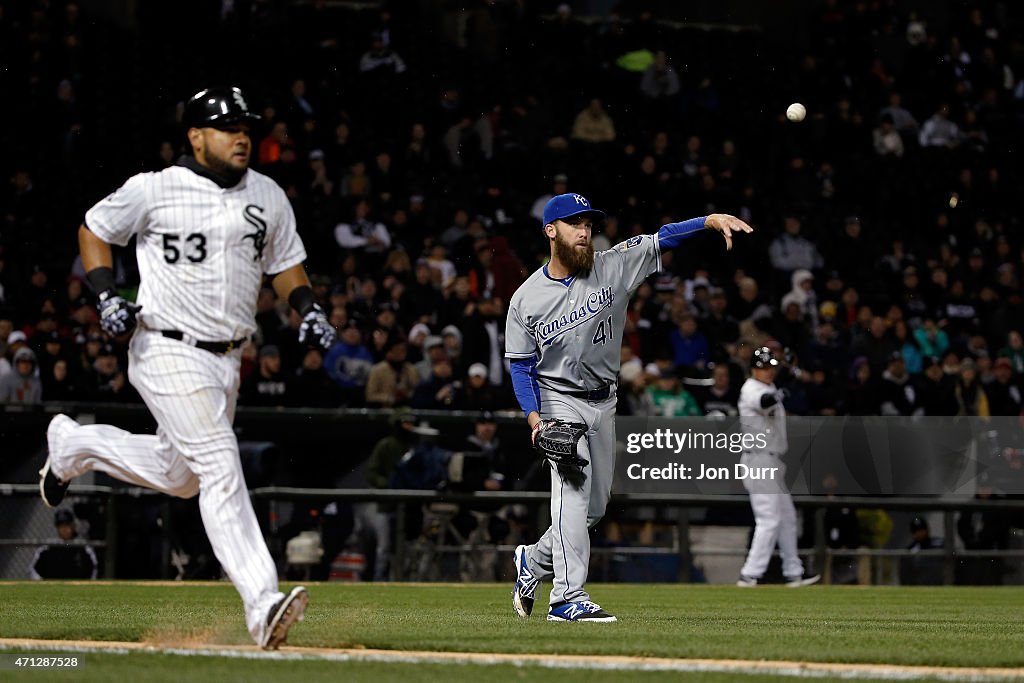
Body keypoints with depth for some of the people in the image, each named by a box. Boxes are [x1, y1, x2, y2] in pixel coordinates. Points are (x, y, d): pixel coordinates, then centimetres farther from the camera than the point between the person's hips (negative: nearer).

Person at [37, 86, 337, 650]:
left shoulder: (268, 197, 6)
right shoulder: (154, 190, -9)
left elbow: (285, 264, 18)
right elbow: (93, 229, 5)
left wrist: (308, 308, -1)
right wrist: (106, 295, -9)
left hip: (227, 358, 7)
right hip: (169, 353, -7)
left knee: (180, 475, 19)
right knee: (219, 466, -19)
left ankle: (74, 444, 44)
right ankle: (262, 604, -26)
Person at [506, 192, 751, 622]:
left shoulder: (613, 267, -2)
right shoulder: (526, 299, -6)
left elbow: (662, 239, -12)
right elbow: (521, 365, -2)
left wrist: (712, 221, -28)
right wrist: (533, 416, -16)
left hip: (604, 403, 4)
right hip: (560, 400, -4)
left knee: (595, 506, 10)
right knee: (573, 492, -18)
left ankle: (534, 561, 33)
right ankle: (568, 599, -22)